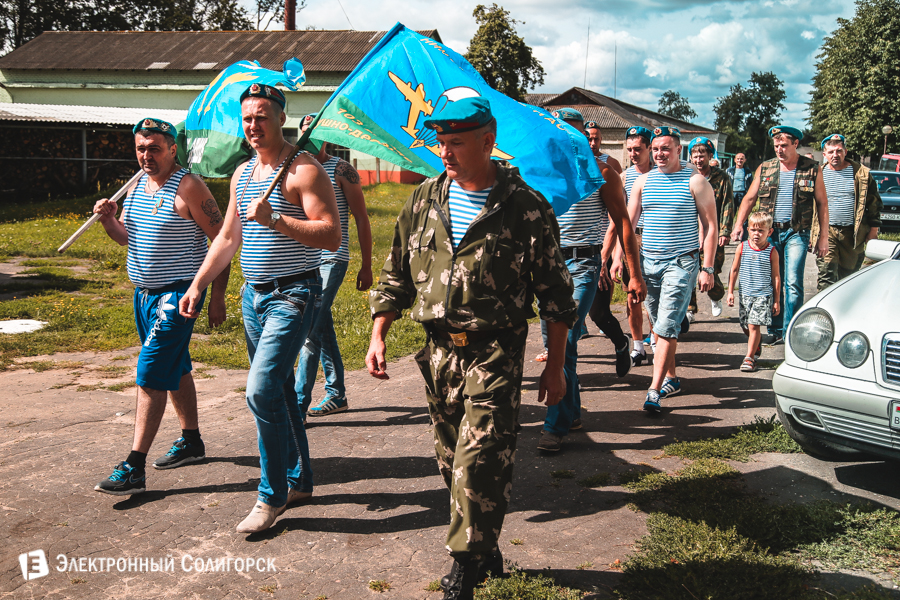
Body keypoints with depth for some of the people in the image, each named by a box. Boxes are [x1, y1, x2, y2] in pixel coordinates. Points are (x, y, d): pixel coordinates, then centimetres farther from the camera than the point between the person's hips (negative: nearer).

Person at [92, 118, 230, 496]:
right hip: (144, 293, 8)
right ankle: (191, 441, 33)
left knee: (150, 377, -11)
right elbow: (124, 236, 18)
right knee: (175, 369, 18)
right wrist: (108, 219, -6)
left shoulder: (188, 187, -13)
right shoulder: (137, 184, 10)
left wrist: (217, 298, -15)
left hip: (177, 294, -8)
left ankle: (134, 469, -8)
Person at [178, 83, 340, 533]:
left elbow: (332, 236, -18)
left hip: (293, 295, -8)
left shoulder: (304, 171, -10)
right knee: (278, 391, 13)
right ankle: (299, 481, 27)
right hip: (253, 294, 8)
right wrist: (197, 284, 16)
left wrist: (275, 219, -25)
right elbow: (227, 239, 22)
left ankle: (273, 495, -2)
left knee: (262, 390, -16)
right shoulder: (242, 174, 14)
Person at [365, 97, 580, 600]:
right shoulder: (424, 201, 7)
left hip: (496, 355, -5)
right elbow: (397, 275, 14)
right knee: (453, 461, 13)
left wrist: (555, 367, -1)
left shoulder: (525, 208, -5)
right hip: (440, 353, 5)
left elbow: (555, 293, -1)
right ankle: (486, 552, 30)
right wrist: (378, 336, 4)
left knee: (478, 464, -12)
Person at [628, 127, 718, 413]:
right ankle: (671, 378, 27)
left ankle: (654, 391, -13)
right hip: (648, 261, 5)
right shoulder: (643, 181, 9)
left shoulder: (695, 181, -2)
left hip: (681, 263, -5)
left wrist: (707, 269, -8)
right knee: (659, 326, 12)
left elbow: (710, 226, -3)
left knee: (666, 327, -12)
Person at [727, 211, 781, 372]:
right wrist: (730, 291, 7)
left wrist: (776, 300, 2)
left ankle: (750, 358, -2)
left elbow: (776, 277, 1)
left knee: (753, 325, -10)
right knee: (746, 327, 11)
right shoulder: (742, 248, 1)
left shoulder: (772, 252, -5)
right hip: (744, 294, 4)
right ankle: (757, 343, 40)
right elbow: (734, 270, 9)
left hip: (763, 295, -3)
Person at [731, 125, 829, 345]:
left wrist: (823, 236, 0)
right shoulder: (765, 168, 8)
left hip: (797, 233, -3)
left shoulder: (812, 169, 2)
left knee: (793, 284, -9)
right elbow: (749, 198, 10)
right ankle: (775, 331, 15)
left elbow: (822, 203, 5)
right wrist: (739, 225, -3)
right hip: (769, 232, 3)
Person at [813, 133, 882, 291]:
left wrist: (874, 229, 4)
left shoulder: (861, 173, 4)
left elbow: (874, 203, 8)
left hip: (853, 234, 1)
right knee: (826, 274, -12)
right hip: (826, 232, -1)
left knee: (848, 275, 9)